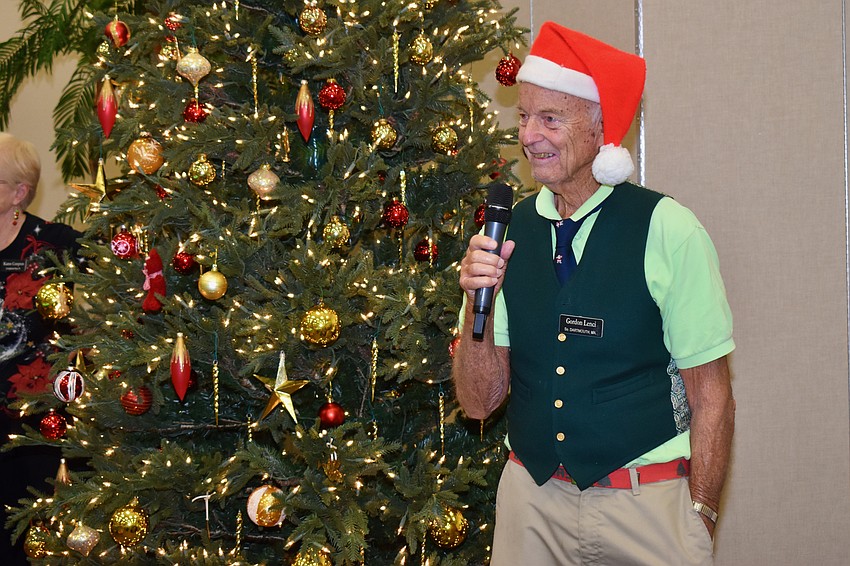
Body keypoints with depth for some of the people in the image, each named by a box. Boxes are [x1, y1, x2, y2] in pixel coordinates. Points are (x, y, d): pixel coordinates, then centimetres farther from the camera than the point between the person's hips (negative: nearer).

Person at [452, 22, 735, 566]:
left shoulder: (669, 230, -10)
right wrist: (477, 303, -14)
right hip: (533, 496, 3)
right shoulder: (507, 231, 1)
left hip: (647, 502, -3)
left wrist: (699, 518, -10)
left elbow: (711, 396, -7)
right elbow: (480, 400, 1)